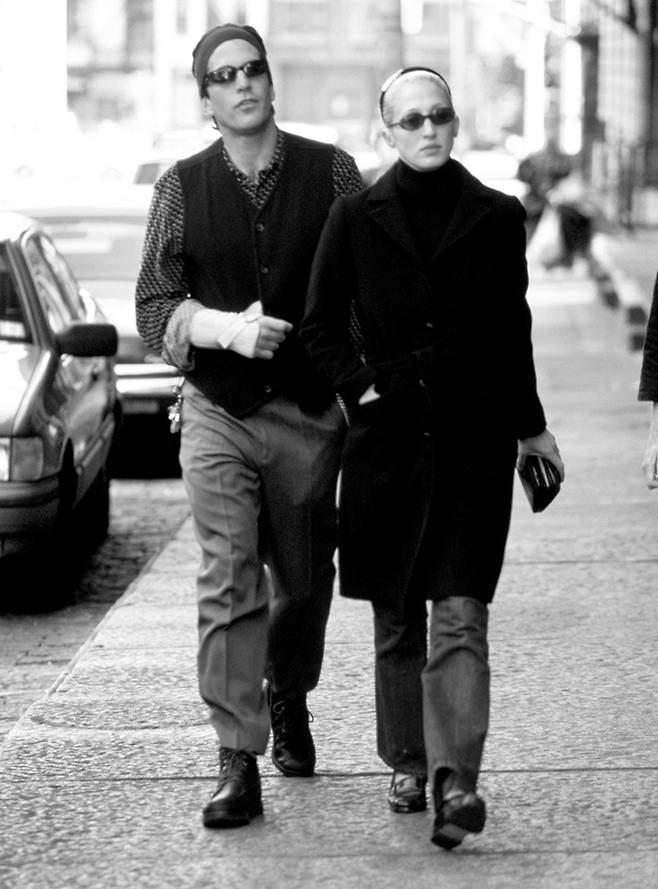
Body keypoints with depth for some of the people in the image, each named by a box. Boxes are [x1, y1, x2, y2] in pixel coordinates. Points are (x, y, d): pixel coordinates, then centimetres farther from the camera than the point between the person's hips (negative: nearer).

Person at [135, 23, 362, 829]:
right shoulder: (183, 187, 2)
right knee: (228, 586, -9)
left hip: (311, 412, 1)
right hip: (219, 413, -1)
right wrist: (226, 328, -18)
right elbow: (154, 309, 0)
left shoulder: (329, 172, 1)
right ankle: (238, 766, -8)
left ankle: (288, 700, 41)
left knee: (303, 582, 13)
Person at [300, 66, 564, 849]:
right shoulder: (356, 218, 2)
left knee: (460, 617, -11)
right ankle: (406, 766, 25)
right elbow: (320, 325, 8)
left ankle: (456, 781, -17)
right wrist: (358, 388, -5)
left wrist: (527, 426, 17)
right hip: (386, 436, 1)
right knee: (396, 622, 10)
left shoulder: (495, 218, 4)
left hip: (472, 440, -1)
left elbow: (511, 332, 12)